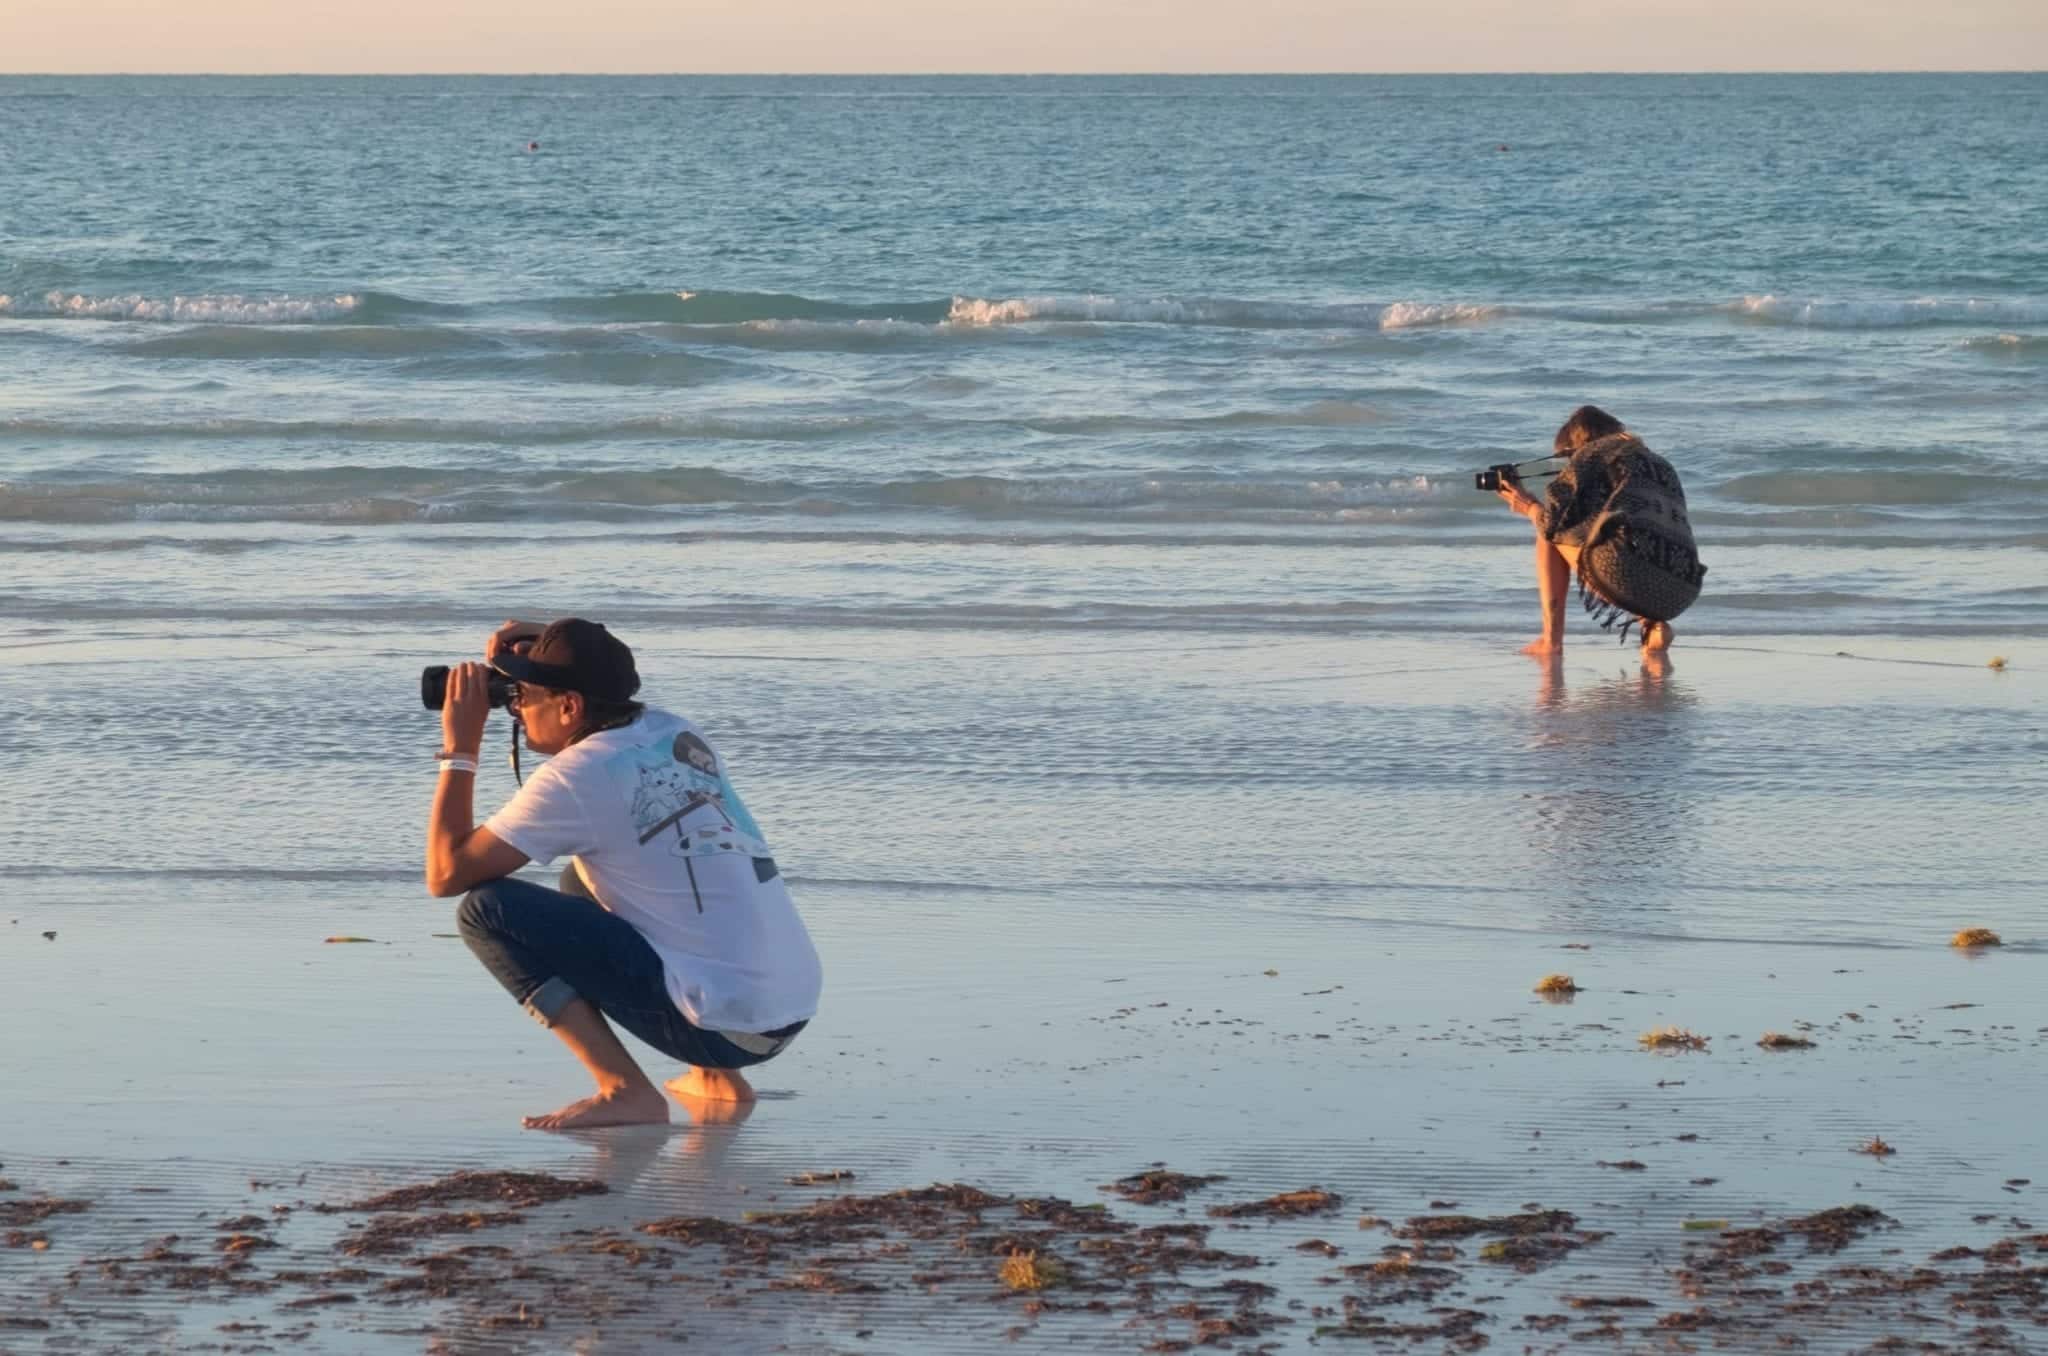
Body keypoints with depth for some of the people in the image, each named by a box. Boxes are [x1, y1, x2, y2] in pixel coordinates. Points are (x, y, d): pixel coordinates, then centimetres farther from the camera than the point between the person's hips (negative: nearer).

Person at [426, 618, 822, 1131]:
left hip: (722, 1025, -8)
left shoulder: (577, 776, -11)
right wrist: (548, 653, 20)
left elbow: (447, 874, -6)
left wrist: (459, 749, 4)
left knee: (488, 908, -7)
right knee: (584, 885, 31)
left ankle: (624, 1091, -10)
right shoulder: (677, 735, 10)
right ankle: (717, 1078, 23)